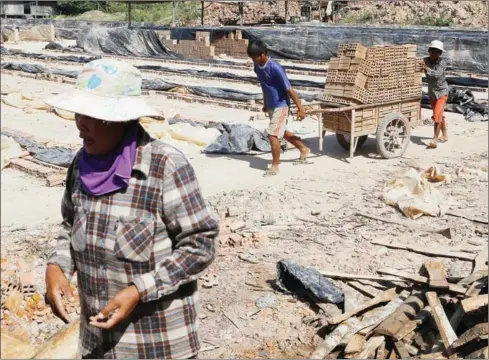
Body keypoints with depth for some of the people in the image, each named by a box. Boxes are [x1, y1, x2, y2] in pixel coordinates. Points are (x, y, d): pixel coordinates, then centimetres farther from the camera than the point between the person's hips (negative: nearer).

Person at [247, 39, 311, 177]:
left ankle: (275, 166, 3)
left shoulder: (275, 68, -25)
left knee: (272, 134, -11)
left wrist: (300, 109, -18)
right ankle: (304, 150, 40)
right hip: (271, 106, 9)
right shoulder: (257, 67, -2)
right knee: (282, 132, 20)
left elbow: (289, 89, -21)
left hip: (281, 106, -9)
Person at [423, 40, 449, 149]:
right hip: (432, 92, 6)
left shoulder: (442, 61, -19)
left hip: (442, 91, -6)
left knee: (437, 115, -18)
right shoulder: (426, 61, -7)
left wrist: (426, 68, -40)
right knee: (439, 115, 19)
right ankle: (445, 135, 35)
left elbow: (437, 74, -32)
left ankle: (434, 140, -17)